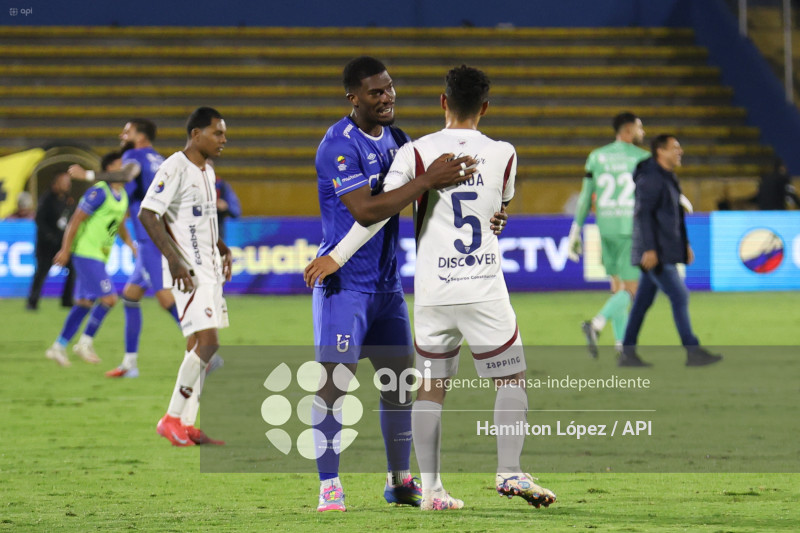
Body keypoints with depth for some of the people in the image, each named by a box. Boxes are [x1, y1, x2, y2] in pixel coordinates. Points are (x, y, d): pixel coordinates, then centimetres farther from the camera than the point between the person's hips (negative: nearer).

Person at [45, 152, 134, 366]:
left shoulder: (122, 196, 12)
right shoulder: (99, 192, -16)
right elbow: (76, 219, -16)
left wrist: (131, 244, 17)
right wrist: (65, 250, -17)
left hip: (99, 256, 9)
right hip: (86, 253, -9)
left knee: (85, 303, 11)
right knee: (108, 298, -14)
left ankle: (59, 347, 16)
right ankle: (86, 342, -4)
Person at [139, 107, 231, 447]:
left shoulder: (207, 172, 15)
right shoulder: (175, 168, -14)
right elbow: (147, 214, -21)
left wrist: (221, 248, 20)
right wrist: (173, 258, -25)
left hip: (209, 269, 9)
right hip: (188, 271, -9)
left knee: (200, 345, 8)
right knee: (207, 342, -16)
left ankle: (187, 426, 10)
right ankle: (172, 419, -10)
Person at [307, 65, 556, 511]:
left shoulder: (417, 153, -3)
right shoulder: (503, 155, 1)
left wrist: (336, 258, -3)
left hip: (432, 290, 1)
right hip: (484, 288, -1)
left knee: (431, 387, 9)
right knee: (512, 378, 10)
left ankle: (431, 488, 6)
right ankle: (510, 472, -1)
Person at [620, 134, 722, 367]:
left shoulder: (668, 178, 18)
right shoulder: (650, 179, -13)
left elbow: (675, 215, 25)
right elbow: (643, 214, -19)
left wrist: (685, 244, 24)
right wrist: (649, 249, -24)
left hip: (666, 251, 10)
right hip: (655, 252, -10)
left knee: (643, 301, 9)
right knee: (679, 296, -11)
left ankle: (627, 353, 11)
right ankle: (693, 352, -11)